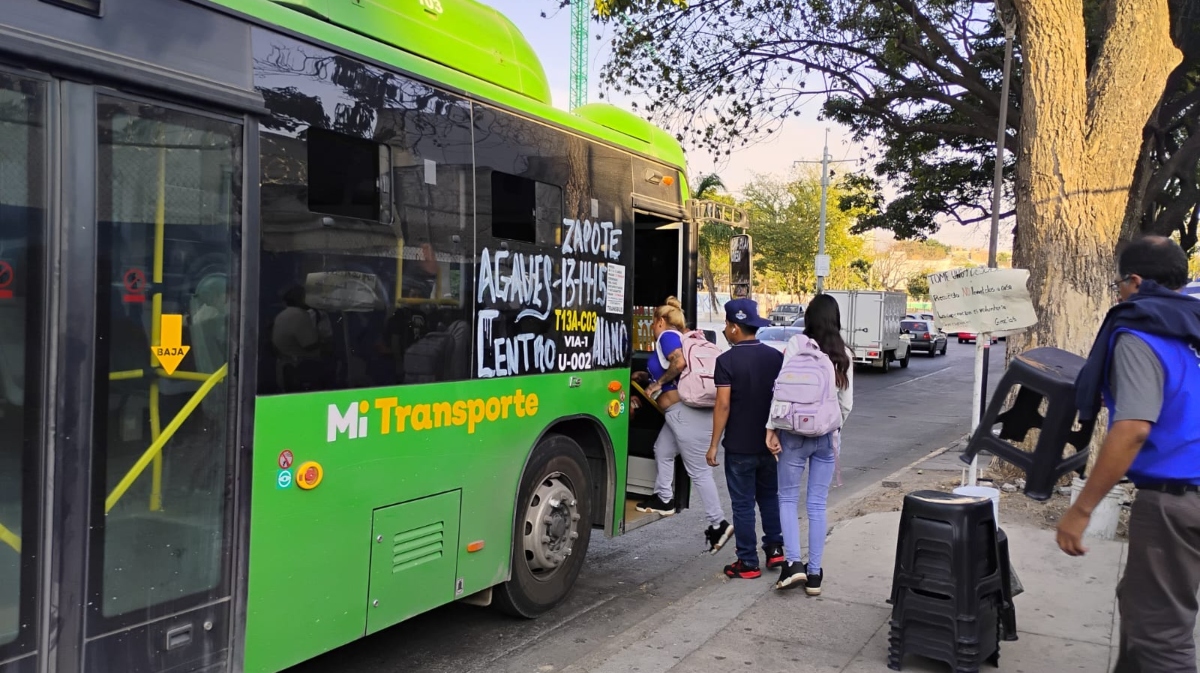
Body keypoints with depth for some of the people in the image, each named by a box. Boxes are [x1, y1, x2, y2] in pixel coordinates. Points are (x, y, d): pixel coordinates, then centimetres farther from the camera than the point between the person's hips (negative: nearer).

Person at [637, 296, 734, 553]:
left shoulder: (667, 335, -7)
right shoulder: (679, 337, 20)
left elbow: (679, 362, -26)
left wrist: (658, 383, -12)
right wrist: (647, 377, 31)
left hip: (686, 412, -10)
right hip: (681, 413, 10)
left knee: (698, 470, -6)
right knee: (663, 450, 23)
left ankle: (718, 523, -3)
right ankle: (664, 499, 34)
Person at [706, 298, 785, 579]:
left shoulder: (727, 361, -13)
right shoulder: (776, 357, 2)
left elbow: (723, 405, -16)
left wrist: (713, 445, -10)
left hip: (739, 446, -5)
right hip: (770, 443, 5)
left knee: (743, 504, 4)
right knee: (770, 496, 23)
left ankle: (748, 563, 10)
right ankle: (775, 548, 23)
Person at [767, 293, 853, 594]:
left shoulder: (796, 344, -9)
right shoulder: (844, 354, 2)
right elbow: (846, 403, 4)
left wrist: (772, 428, -8)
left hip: (795, 433, -3)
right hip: (827, 436, 3)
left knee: (787, 498, 11)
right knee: (817, 504, 9)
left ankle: (792, 562, -2)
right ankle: (814, 573, 14)